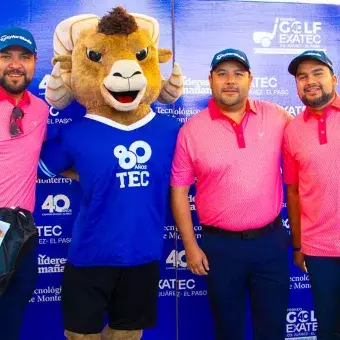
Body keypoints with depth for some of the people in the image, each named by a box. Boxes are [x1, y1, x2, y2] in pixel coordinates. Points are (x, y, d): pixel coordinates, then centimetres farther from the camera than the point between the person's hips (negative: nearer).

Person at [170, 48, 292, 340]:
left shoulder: (277, 117, -2)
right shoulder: (191, 130, -6)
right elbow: (179, 190, -2)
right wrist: (190, 245, -4)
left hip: (272, 240, 1)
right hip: (220, 245, -1)